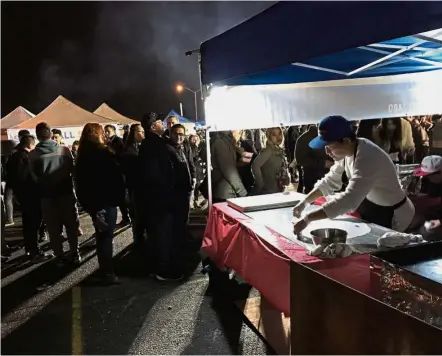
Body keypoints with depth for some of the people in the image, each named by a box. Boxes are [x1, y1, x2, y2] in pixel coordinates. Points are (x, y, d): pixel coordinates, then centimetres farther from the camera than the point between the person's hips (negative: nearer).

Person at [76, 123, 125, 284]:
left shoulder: (82, 156, 9)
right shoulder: (104, 153, -13)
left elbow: (80, 182, 14)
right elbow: (116, 177, -16)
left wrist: (87, 204, 18)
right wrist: (119, 196, -8)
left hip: (91, 202, 8)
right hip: (106, 201, -7)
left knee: (102, 235, 15)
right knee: (106, 235, -1)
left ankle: (105, 270, 25)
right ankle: (107, 273, 4)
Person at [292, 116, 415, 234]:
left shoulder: (368, 159, -36)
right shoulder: (347, 150, -8)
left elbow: (348, 200, -45)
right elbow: (330, 181, 2)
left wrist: (307, 218, -44)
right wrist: (305, 202, -9)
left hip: (391, 217, -8)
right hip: (371, 211, 8)